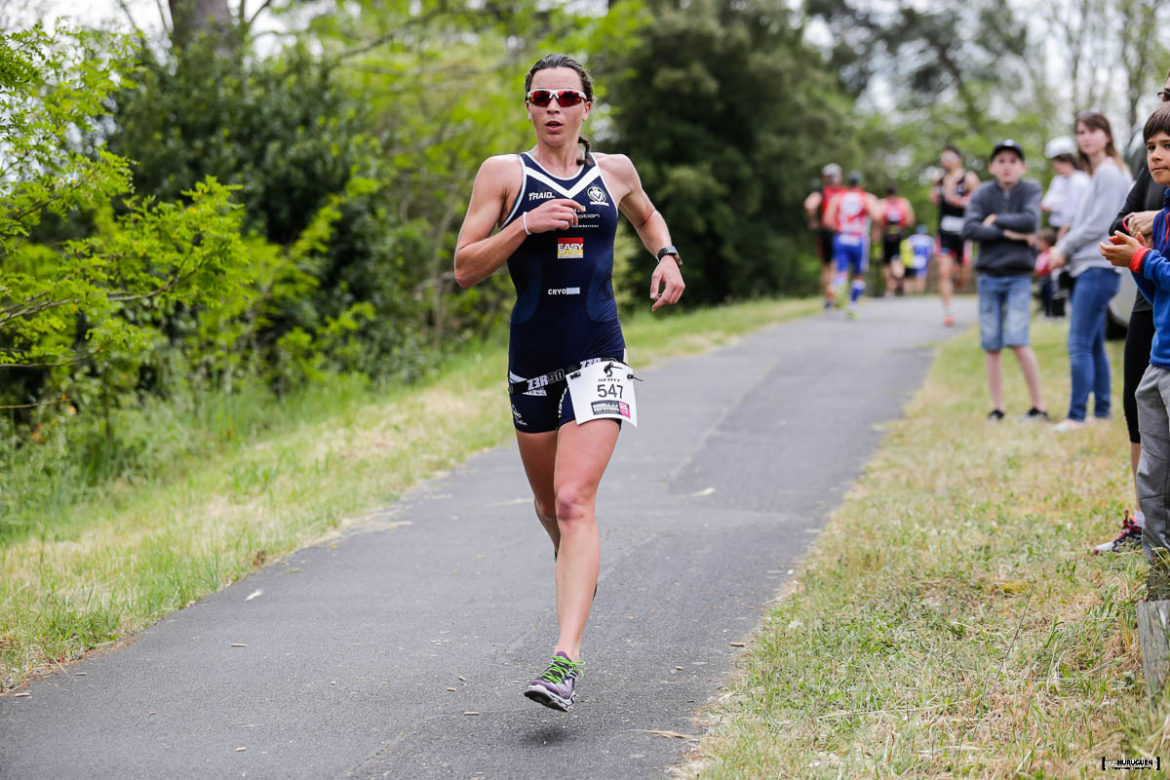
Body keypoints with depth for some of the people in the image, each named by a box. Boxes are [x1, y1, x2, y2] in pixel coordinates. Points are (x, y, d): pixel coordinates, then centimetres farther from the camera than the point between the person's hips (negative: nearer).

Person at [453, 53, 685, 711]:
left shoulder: (615, 171, 7)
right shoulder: (504, 173, 1)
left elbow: (647, 216, 30)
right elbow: (465, 268, -3)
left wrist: (667, 256, 10)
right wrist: (526, 225, -15)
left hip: (598, 354, -1)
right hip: (533, 355, 2)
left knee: (575, 502, -16)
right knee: (549, 503, 17)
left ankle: (567, 660, -22)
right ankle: (579, 567, 53)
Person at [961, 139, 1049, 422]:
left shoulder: (1030, 190, 1)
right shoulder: (982, 194, 3)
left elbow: (1030, 221, -16)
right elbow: (969, 229, -10)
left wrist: (995, 220, -8)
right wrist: (1007, 232, -15)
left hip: (1018, 276, -2)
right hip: (988, 276, 2)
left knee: (1017, 340, -12)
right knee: (992, 345, 4)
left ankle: (1039, 407, -2)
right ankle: (997, 409, 13)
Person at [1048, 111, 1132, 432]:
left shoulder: (1109, 173, -9)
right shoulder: (1097, 174, 20)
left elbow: (1099, 224, -16)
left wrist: (1065, 248, -7)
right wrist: (1062, 249, 6)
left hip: (1099, 269, -10)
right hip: (1088, 269, 10)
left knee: (1080, 345, -13)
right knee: (1093, 345, 13)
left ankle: (1077, 416, -14)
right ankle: (1102, 409, 19)